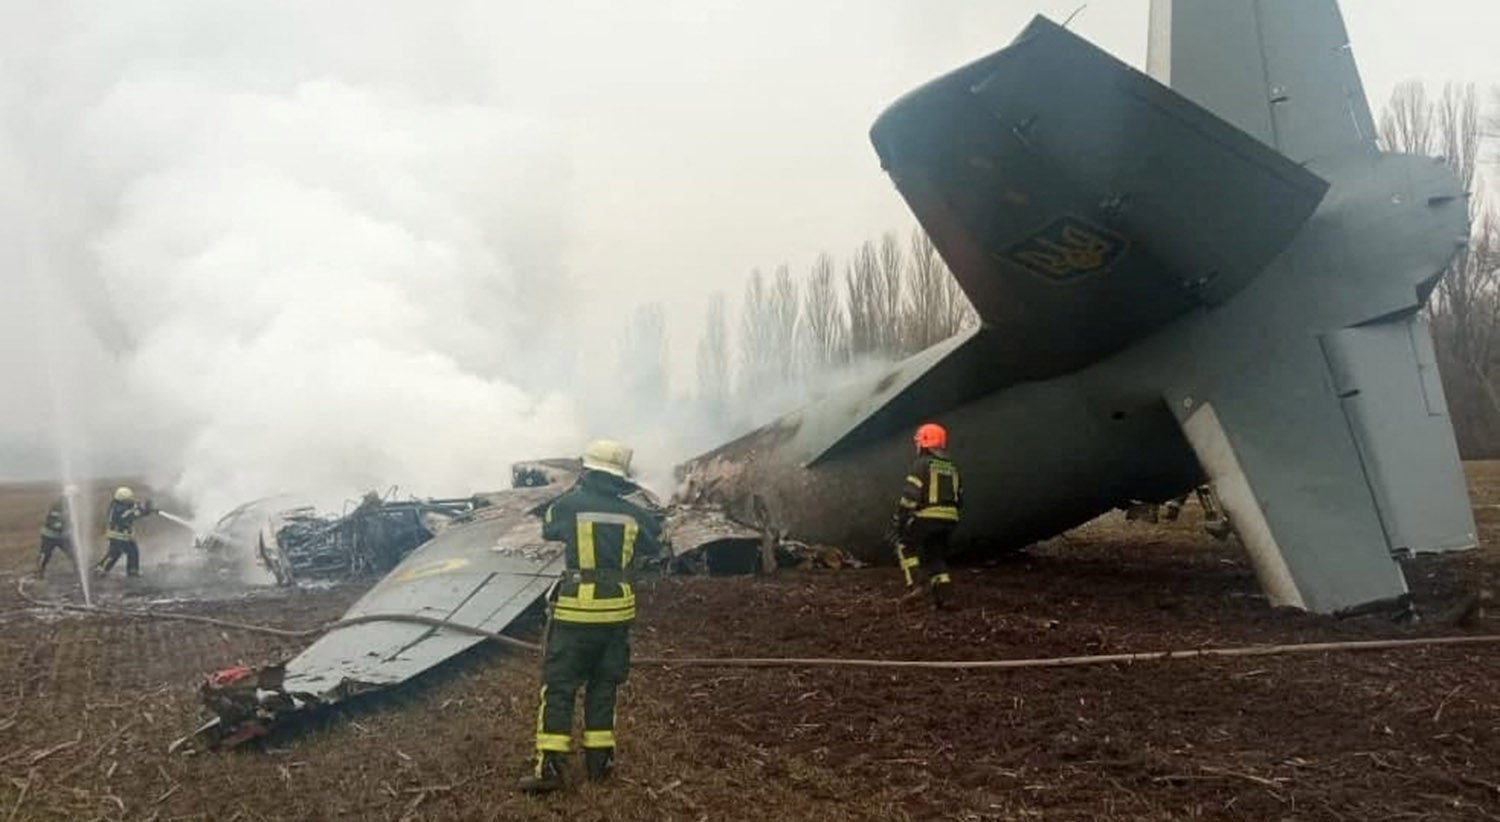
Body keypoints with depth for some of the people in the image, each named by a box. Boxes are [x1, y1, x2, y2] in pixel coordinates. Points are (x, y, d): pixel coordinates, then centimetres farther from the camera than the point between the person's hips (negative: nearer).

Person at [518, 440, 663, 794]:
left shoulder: (569, 505, -8)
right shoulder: (634, 514, 0)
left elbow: (548, 529, 14)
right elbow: (654, 547, 18)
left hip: (576, 609, -3)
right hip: (617, 609, 3)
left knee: (559, 687, 3)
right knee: (602, 686, 16)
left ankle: (550, 767, 0)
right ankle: (600, 761, 19)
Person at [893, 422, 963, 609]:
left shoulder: (921, 464, -6)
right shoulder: (952, 468, 17)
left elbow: (910, 495, -14)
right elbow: (959, 499, 18)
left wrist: (900, 518, -8)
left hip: (926, 517, -6)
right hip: (949, 519, 6)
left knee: (906, 544, 13)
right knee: (936, 555, 17)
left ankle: (913, 585, -2)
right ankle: (944, 595, 7)